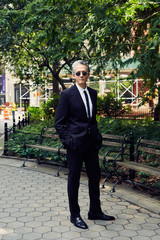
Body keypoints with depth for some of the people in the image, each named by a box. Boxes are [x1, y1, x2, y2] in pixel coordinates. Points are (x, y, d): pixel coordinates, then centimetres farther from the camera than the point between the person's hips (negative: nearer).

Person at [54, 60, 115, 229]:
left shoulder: (93, 93, 11)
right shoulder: (67, 94, -7)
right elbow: (59, 122, -7)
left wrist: (97, 136, 11)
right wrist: (68, 140, -13)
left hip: (91, 143, 6)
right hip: (75, 144, -6)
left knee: (95, 176, 13)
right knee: (74, 179, 5)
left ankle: (95, 212, 29)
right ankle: (74, 215, 20)